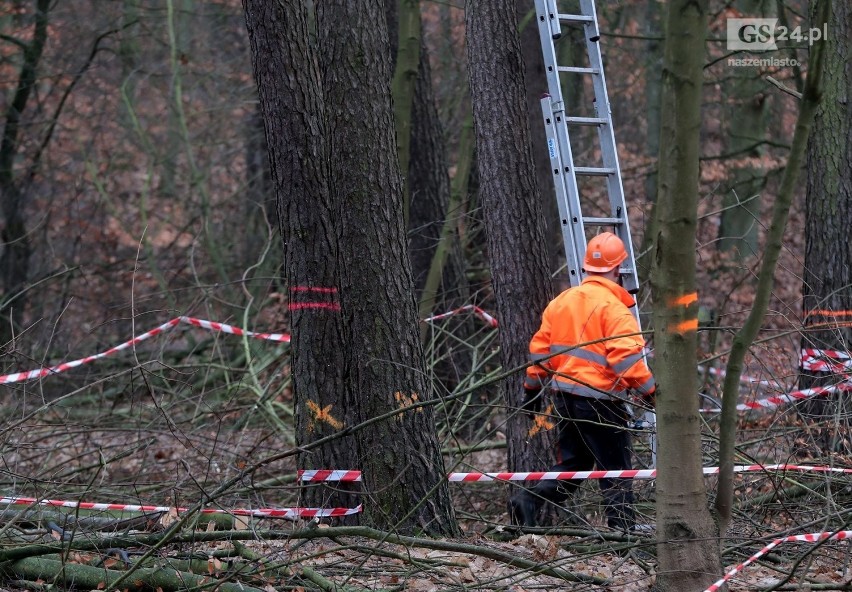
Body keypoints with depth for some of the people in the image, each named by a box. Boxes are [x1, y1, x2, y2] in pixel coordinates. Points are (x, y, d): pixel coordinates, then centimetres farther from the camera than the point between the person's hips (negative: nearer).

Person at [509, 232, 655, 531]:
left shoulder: (561, 301, 9)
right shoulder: (613, 307, -13)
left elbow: (541, 347, 14)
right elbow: (626, 356, -22)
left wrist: (532, 387, 23)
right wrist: (649, 389, -17)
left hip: (565, 395, 7)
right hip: (600, 400, -7)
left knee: (572, 463, 17)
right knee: (615, 470, 3)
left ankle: (528, 500, -1)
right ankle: (622, 528, 1)